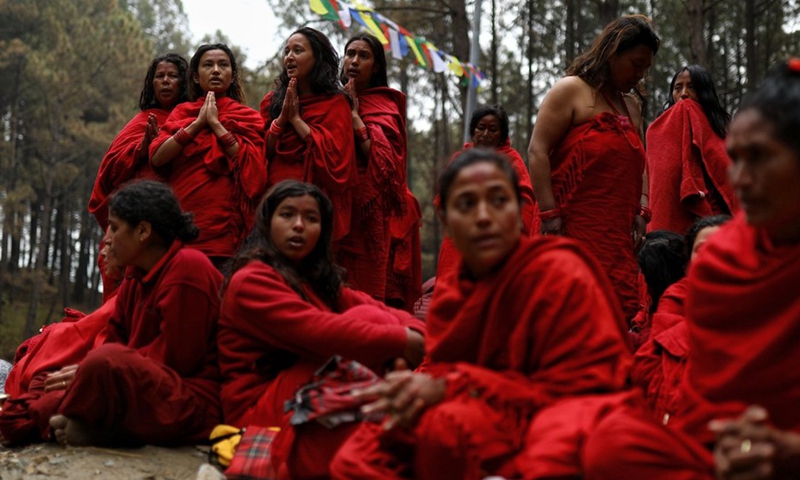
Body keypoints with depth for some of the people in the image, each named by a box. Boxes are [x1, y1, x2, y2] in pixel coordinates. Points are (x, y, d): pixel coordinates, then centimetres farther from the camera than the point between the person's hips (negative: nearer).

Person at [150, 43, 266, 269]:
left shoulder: (245, 116, 11)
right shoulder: (182, 112, 16)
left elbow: (250, 163, -6)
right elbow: (157, 158, 1)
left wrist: (215, 123, -4)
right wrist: (198, 123, -2)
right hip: (181, 222, 2)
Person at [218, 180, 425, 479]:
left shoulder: (315, 277, 17)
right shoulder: (251, 281, -10)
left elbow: (378, 307, 1)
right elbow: (318, 332, -24)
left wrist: (414, 331, -20)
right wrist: (401, 341, -24)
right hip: (261, 413, -8)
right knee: (367, 320, -18)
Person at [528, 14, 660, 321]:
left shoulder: (632, 105, 21)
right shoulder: (570, 90, -1)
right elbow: (538, 152, -8)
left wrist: (641, 212, 5)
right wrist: (549, 214, -16)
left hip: (618, 235, 7)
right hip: (572, 229, -7)